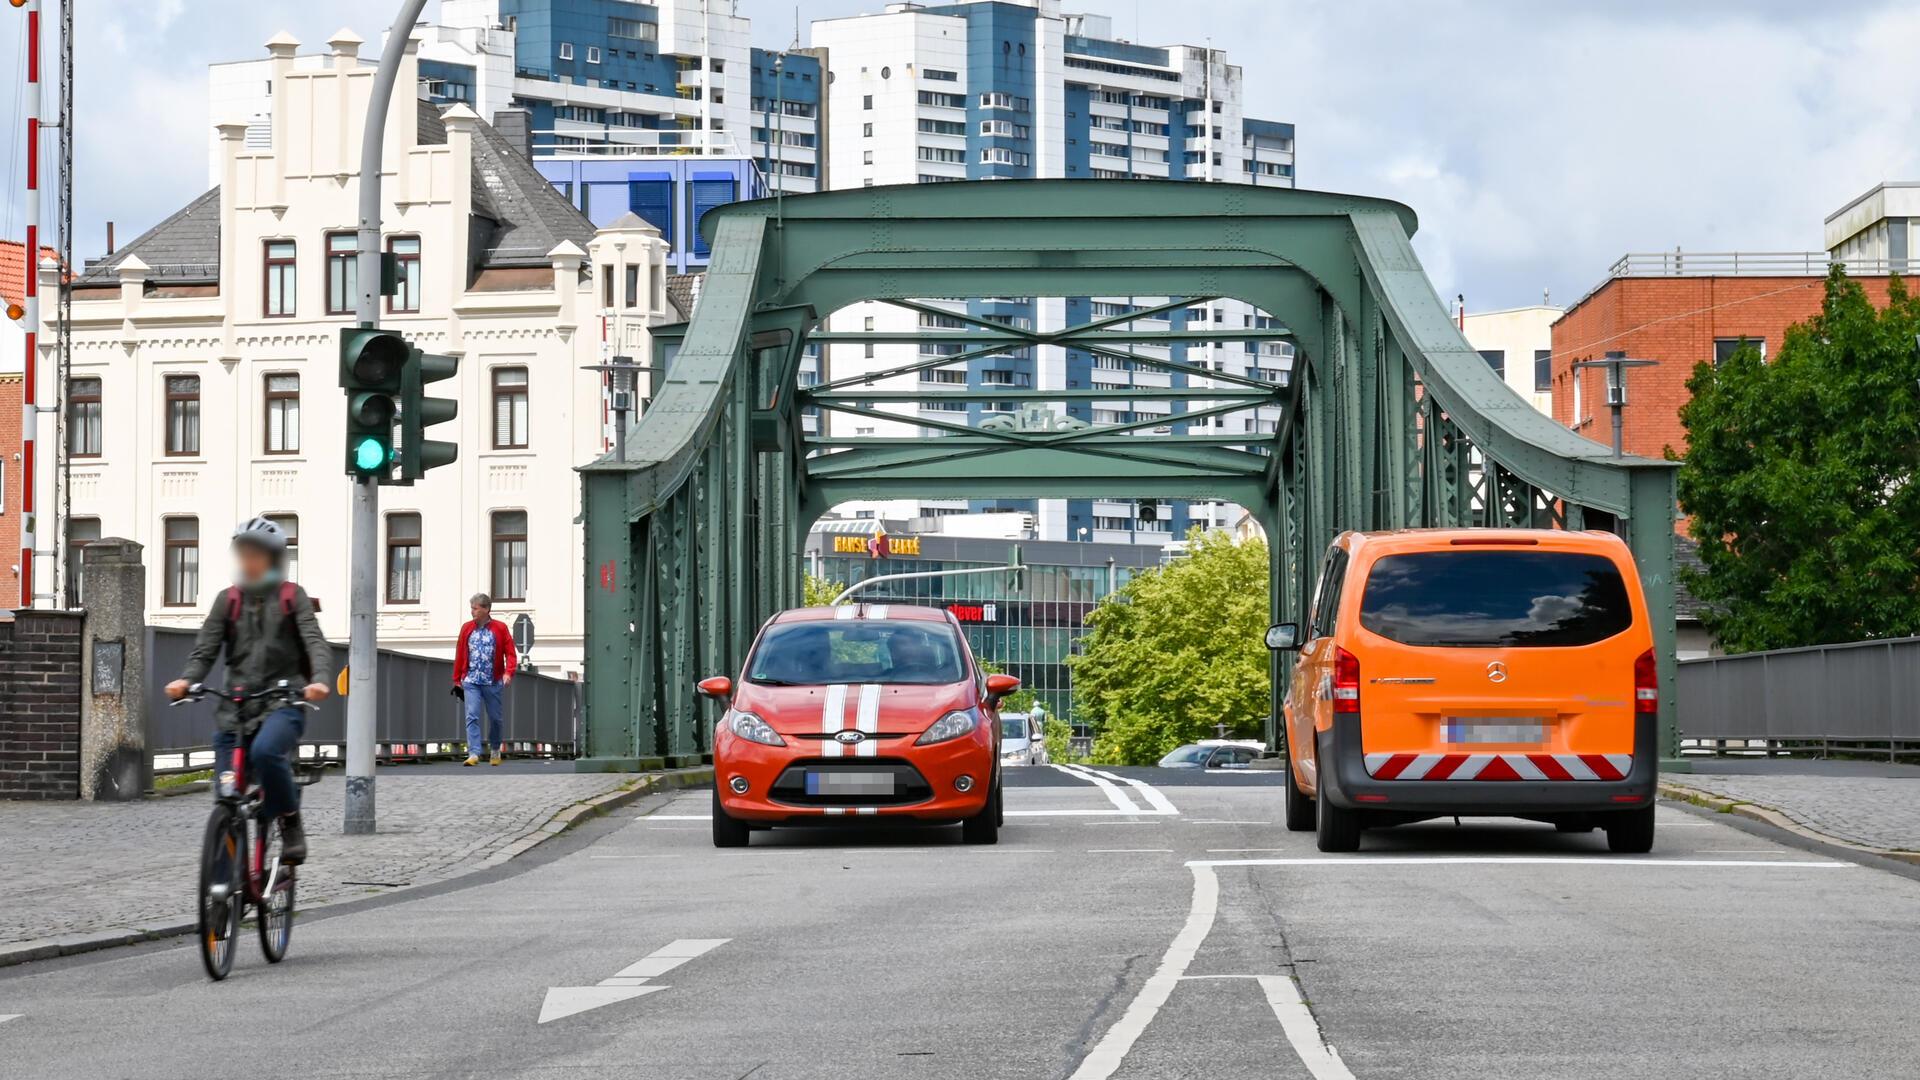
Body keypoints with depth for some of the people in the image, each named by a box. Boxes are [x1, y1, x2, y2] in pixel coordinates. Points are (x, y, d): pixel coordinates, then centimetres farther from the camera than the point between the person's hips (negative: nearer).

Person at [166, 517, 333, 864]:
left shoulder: (292, 597, 6)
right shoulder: (228, 600, 12)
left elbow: (316, 643, -6)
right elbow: (205, 650, 5)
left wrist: (320, 679, -28)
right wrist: (186, 680, -17)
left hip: (282, 703, -3)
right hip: (236, 706, 3)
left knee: (265, 751, -36)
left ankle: (291, 822, -14)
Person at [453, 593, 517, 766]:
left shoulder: (500, 628, -1)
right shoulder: (467, 629, 6)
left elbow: (510, 653, -3)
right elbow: (459, 654, 10)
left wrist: (509, 672, -19)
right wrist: (457, 679, 9)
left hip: (492, 682, -1)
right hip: (471, 681, 1)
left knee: (495, 718, 10)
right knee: (472, 716, -13)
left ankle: (495, 749, 32)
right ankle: (474, 754, -19)